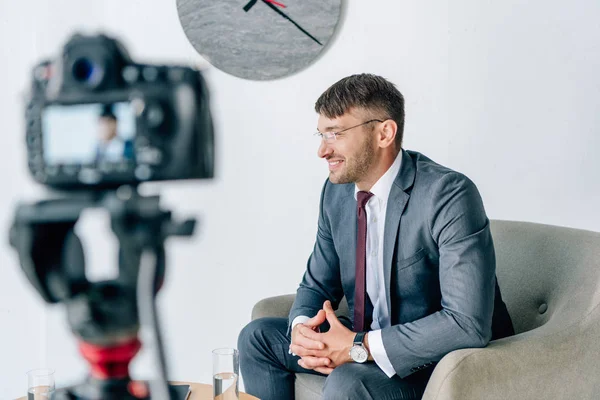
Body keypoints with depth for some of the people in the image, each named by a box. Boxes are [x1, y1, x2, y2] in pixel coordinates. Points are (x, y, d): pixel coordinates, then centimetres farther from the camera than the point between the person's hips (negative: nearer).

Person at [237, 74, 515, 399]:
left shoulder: (450, 196, -23)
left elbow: (468, 324, -29)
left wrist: (359, 347, -28)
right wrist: (301, 327, -14)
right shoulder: (337, 191, 0)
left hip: (446, 359, -7)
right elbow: (317, 284, 10)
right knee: (257, 336, 2)